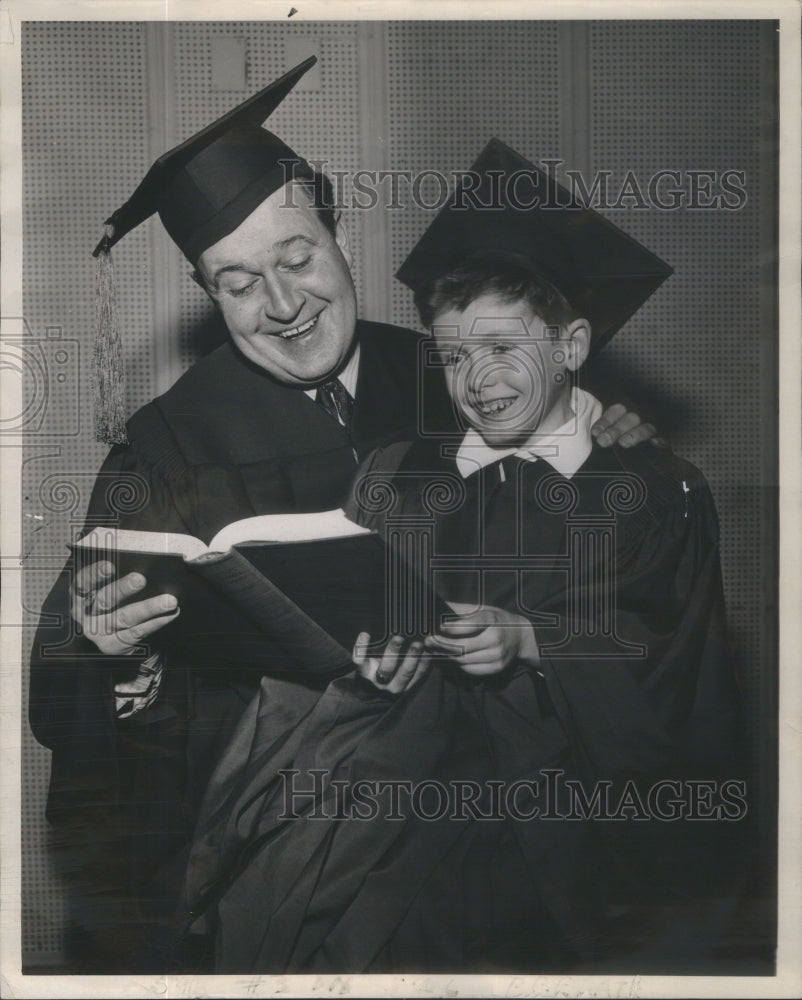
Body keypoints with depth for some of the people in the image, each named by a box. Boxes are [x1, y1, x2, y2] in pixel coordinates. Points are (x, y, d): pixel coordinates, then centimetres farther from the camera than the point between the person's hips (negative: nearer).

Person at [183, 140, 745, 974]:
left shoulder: (657, 490, 10)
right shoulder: (397, 478, 18)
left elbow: (662, 647, 2)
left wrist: (529, 640, -13)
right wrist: (380, 658, -11)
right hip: (419, 741, 3)